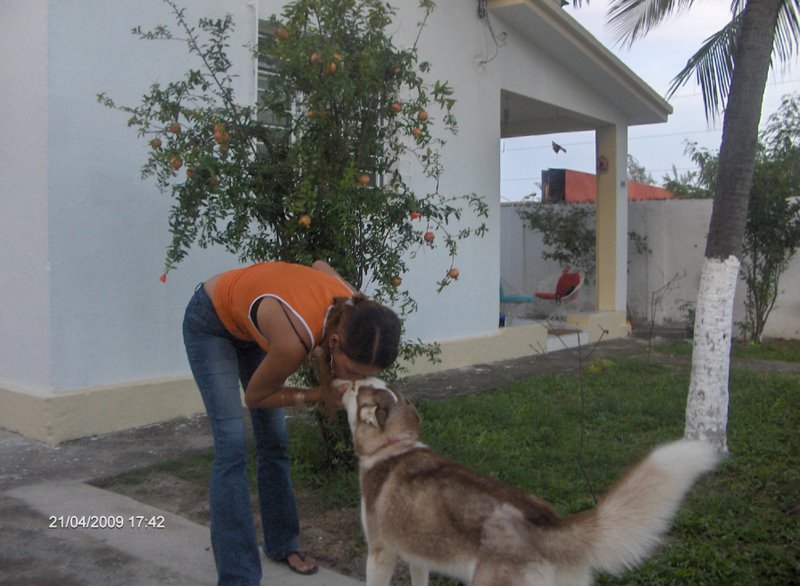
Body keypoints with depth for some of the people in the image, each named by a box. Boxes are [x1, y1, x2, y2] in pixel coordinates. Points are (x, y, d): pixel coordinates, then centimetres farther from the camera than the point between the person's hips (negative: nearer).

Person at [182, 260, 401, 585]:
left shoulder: (354, 310, -26)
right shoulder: (293, 341, -43)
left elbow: (320, 264, -1)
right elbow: (255, 396, -21)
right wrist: (318, 394, -23)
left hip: (250, 319, 7)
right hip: (210, 323, -7)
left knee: (274, 439, 8)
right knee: (233, 445, -13)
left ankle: (282, 544, 24)